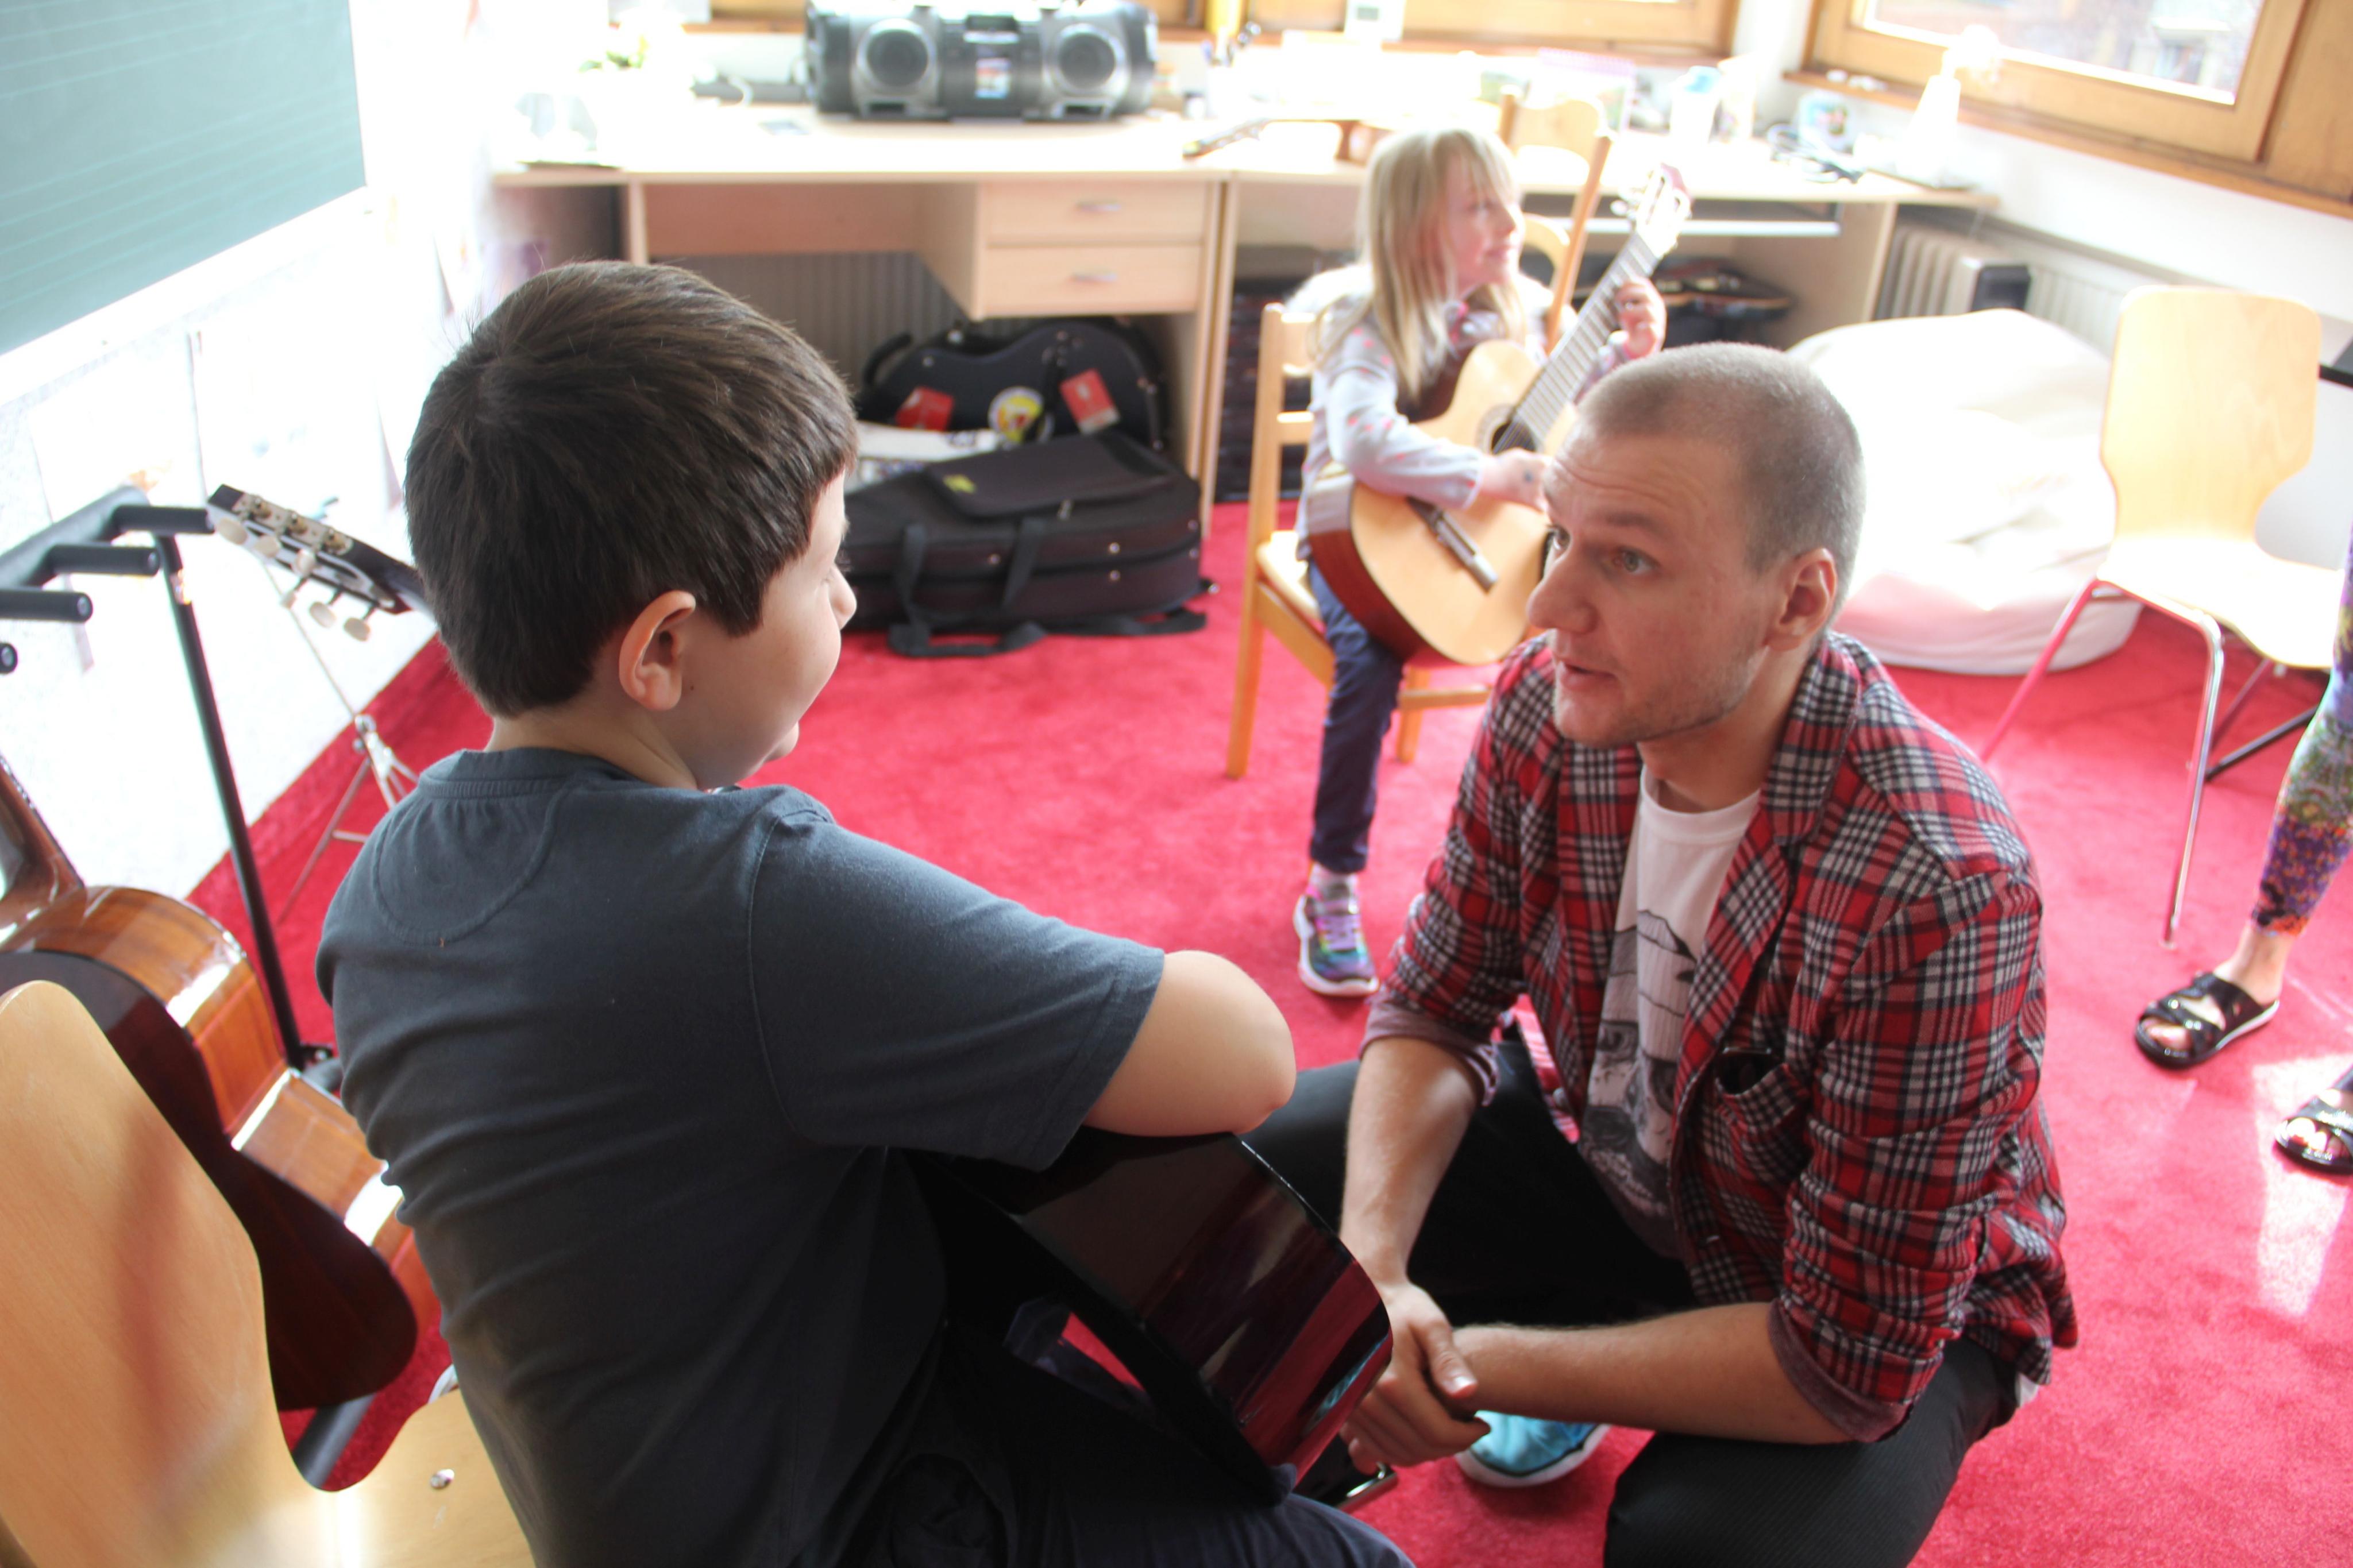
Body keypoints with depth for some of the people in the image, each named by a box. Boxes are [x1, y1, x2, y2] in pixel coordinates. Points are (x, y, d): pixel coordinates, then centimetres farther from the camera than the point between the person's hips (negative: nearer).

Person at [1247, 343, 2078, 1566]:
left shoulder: (1936, 891, -36)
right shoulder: (1549, 701, -20)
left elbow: (1849, 1362, -29)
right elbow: (1436, 1007, -8)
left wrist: (1481, 1369, -26)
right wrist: (1372, 1269, -25)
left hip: (1891, 1320, -4)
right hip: (1610, 1153, 5)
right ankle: (1582, 1355, 17)